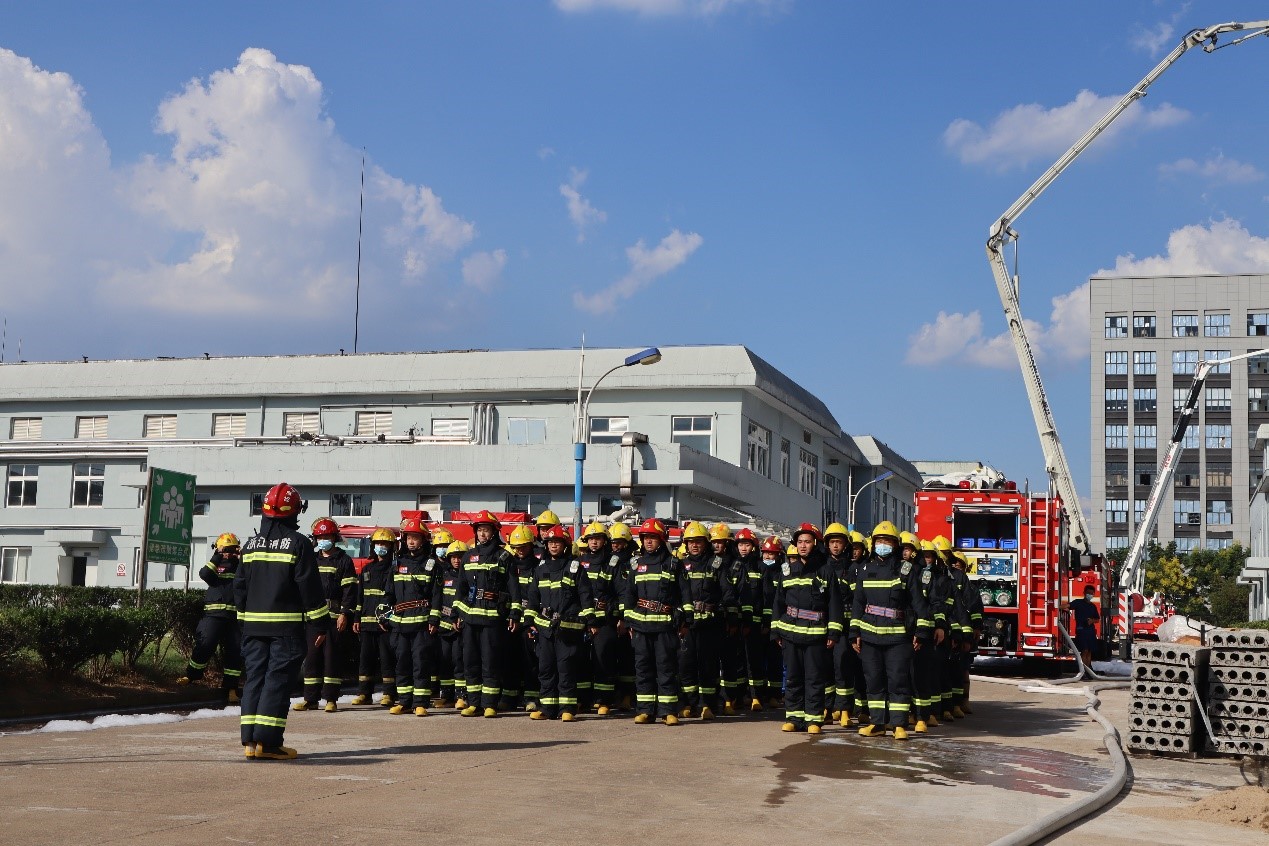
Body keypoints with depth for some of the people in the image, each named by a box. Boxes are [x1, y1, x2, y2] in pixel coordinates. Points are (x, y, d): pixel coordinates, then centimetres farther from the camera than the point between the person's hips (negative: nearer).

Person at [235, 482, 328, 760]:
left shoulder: (252, 544, 10)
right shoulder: (298, 544, -8)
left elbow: (239, 586, 14)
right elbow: (310, 587, -10)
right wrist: (318, 624, -5)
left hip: (253, 623, 5)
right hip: (287, 625, -5)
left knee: (254, 678, 9)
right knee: (277, 681, -4)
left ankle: (250, 739, 8)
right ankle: (267, 742, -7)